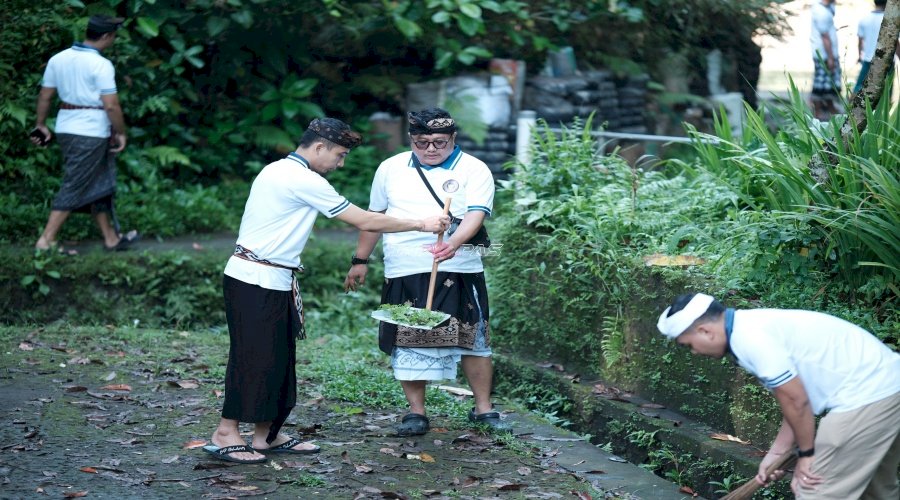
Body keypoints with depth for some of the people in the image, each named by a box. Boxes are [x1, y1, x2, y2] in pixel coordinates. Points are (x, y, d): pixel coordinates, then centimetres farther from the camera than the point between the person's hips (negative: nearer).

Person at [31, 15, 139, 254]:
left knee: (100, 185, 17)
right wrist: (121, 133, -6)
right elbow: (111, 105, -17)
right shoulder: (101, 65, -15)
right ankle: (46, 240, -2)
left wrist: (41, 125, 19)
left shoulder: (58, 58, 6)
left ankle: (111, 237, 25)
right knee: (74, 188, -2)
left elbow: (44, 96, 9)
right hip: (91, 132, -8)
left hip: (66, 127, 8)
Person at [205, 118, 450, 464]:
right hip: (258, 282, -10)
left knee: (277, 357, 12)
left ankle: (267, 435, 18)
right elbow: (364, 222, -12)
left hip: (271, 281, 10)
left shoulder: (278, 171, 16)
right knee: (255, 355, -5)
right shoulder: (303, 180, -15)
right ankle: (225, 435, 2)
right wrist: (422, 225, -4)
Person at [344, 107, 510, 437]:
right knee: (407, 341, 3)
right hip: (403, 274, 2)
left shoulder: (474, 170, -1)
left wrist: (453, 243, -34)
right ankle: (416, 412, 14)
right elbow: (374, 216, 17)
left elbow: (476, 214, -15)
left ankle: (484, 409, 15)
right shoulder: (391, 168, 10)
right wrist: (360, 261, 16)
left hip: (459, 272, -2)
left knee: (472, 339, 2)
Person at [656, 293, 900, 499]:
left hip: (867, 394, -10)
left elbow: (796, 401, -17)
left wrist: (806, 454, -3)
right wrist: (777, 452, 17)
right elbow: (796, 399, 18)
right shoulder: (750, 327, 15)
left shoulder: (749, 338, -17)